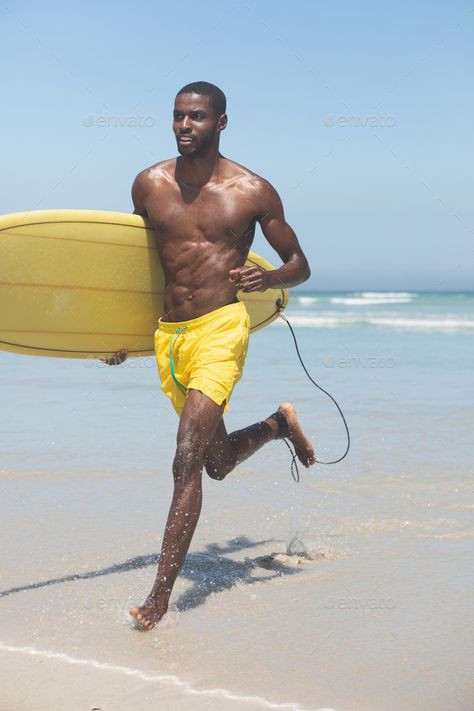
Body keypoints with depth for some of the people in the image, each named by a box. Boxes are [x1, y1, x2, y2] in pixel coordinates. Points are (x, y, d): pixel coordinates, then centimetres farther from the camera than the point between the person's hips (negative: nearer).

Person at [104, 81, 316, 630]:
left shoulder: (253, 192, -2)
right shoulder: (149, 184, 6)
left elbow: (299, 264, 8)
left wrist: (269, 279, -14)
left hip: (221, 327, -5)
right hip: (166, 335, 5)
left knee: (187, 461, -18)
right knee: (218, 462, 19)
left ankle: (160, 596, -13)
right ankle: (279, 424, 50)